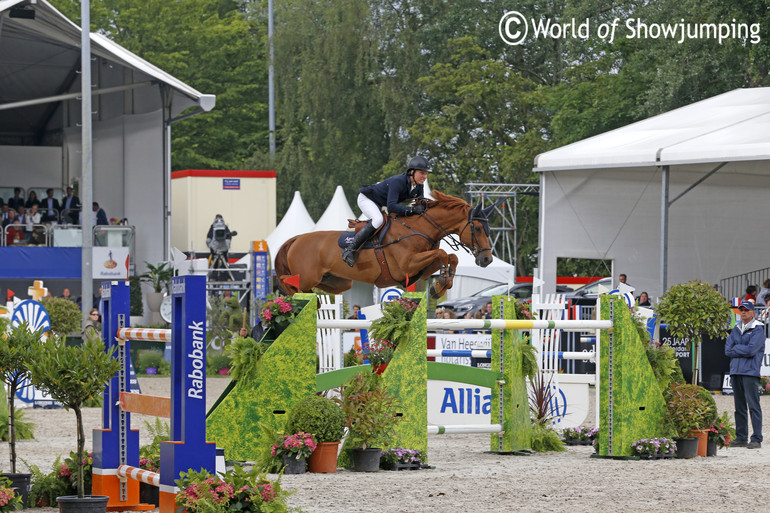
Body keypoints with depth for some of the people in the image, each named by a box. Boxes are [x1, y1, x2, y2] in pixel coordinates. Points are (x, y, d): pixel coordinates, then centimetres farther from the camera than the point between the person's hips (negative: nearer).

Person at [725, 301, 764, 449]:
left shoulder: (758, 329, -3)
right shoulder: (736, 329, 18)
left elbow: (751, 350, -15)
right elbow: (727, 350, 8)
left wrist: (735, 348, -2)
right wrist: (743, 350, -5)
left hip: (750, 371, -7)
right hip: (735, 371, 7)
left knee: (753, 406, -9)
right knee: (739, 407, 9)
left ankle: (756, 439, -9)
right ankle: (741, 438, 13)